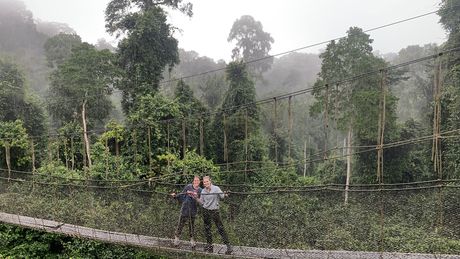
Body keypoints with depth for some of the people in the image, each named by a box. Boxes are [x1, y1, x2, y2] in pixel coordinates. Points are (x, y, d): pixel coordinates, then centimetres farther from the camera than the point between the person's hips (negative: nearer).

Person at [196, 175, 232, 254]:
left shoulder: (216, 188, -7)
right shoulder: (203, 191, 6)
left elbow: (222, 196, -16)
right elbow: (201, 203, 10)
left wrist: (225, 195, -38)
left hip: (214, 210, -5)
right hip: (206, 211, 5)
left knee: (220, 228, -7)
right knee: (207, 228, 9)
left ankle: (228, 246, -3)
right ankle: (209, 245, 22)